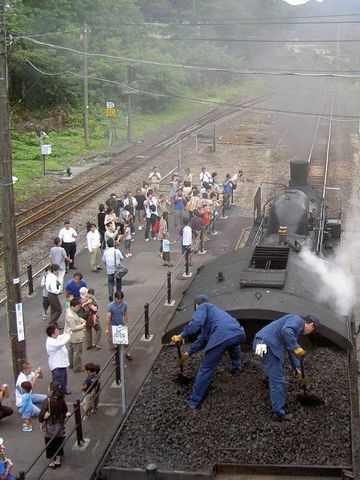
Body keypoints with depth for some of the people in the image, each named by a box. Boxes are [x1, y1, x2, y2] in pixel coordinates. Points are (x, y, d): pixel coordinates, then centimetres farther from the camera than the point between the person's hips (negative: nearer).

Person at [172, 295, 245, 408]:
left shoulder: (203, 306, 18)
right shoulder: (214, 310, 40)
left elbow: (196, 323, -6)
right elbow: (203, 339, 42)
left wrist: (181, 336, 1)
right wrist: (188, 353, 46)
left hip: (222, 337, -7)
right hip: (239, 334, 7)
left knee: (206, 369, 7)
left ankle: (194, 401, 13)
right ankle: (236, 367, 59)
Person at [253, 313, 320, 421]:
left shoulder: (297, 328, 29)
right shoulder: (297, 320, -1)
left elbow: (292, 352, 34)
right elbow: (286, 330, -24)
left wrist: (299, 372, 36)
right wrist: (296, 347, -21)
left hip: (264, 343, 11)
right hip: (267, 344, -11)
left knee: (277, 377, 22)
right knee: (277, 380, -4)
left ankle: (277, 406, 33)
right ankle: (279, 413, 2)